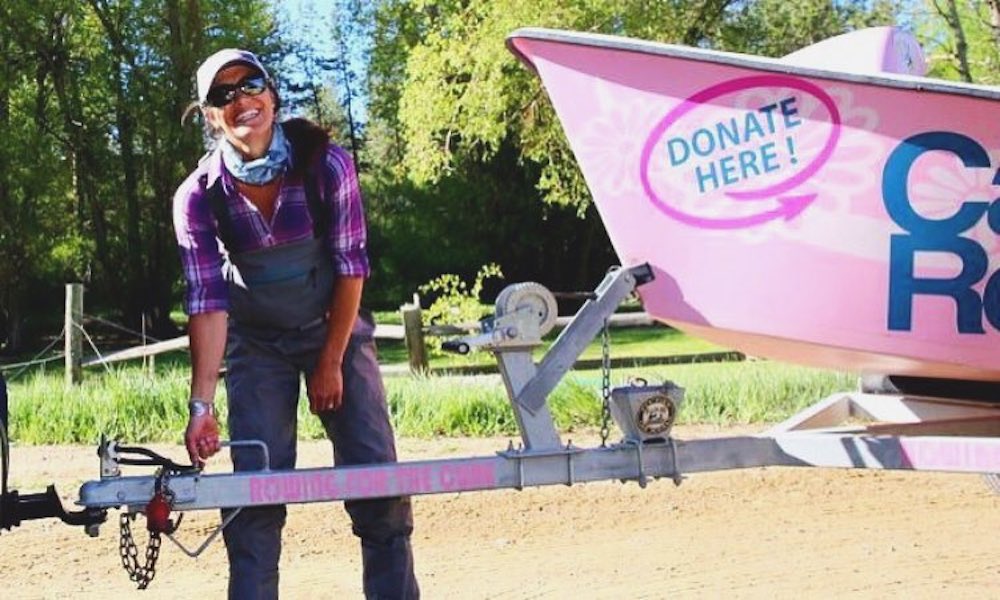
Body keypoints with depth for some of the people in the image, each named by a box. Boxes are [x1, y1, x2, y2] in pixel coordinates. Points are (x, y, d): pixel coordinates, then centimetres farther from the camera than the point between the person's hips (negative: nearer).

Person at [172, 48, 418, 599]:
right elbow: (208, 300, -19)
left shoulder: (325, 164, -17)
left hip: (335, 329, 0)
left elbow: (350, 266, -12)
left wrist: (331, 362, -11)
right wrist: (202, 402, -26)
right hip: (257, 346, 0)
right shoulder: (199, 196, -15)